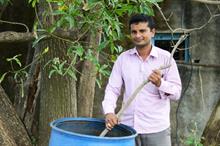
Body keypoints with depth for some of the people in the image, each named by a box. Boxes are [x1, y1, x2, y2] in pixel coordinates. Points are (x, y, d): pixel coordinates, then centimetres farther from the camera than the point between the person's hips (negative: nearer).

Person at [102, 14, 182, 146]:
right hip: (127, 127, 2)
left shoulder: (165, 57, -1)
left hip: (156, 129, -2)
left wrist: (160, 83, -21)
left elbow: (177, 92, -3)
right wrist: (109, 112, -13)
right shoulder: (123, 58, 6)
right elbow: (112, 89, 3)